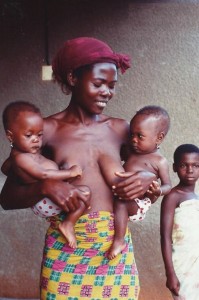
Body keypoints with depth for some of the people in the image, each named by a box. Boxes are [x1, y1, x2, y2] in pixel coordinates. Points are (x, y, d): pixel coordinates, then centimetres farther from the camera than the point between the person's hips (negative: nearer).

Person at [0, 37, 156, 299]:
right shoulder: (47, 130, -4)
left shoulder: (120, 129, 5)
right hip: (66, 251, -3)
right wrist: (45, 187, -21)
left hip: (117, 249, 3)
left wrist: (148, 178, -3)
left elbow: (145, 166, 20)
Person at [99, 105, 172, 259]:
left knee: (120, 203, -35)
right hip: (122, 196, 7)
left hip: (138, 204, -7)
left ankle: (119, 241, -27)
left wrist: (158, 191, -27)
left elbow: (168, 185, -7)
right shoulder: (132, 151, 10)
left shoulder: (160, 161, -8)